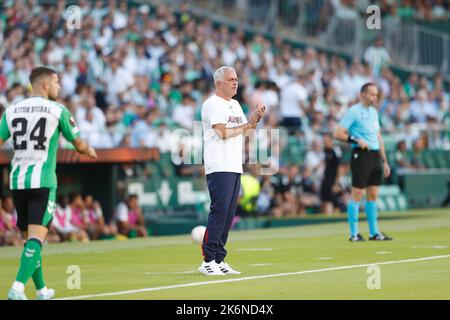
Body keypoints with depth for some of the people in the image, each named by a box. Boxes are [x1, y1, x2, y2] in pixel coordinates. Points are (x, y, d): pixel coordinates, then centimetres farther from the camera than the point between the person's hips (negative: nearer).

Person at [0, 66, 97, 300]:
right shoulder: (58, 110, -1)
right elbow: (78, 144, 9)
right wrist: (90, 151, 31)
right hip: (43, 181, -5)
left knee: (30, 237, 16)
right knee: (37, 236, -10)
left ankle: (42, 290, 24)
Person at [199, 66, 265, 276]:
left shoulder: (235, 105, 21)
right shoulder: (212, 104, -6)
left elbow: (247, 132, 22)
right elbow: (223, 132, -16)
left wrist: (255, 119, 3)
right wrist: (246, 124, -4)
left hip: (235, 167, 9)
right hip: (219, 167, -9)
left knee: (228, 214, 7)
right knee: (219, 211, -14)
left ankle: (219, 260, 9)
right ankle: (208, 261, -15)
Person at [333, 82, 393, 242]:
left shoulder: (374, 112, 17)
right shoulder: (353, 112, -6)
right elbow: (338, 133, -10)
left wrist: (384, 161, 18)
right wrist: (357, 140, -19)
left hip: (375, 155, 8)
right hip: (361, 155, -8)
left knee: (373, 195, 10)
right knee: (357, 194, -7)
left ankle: (374, 232, 15)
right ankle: (354, 234, -4)